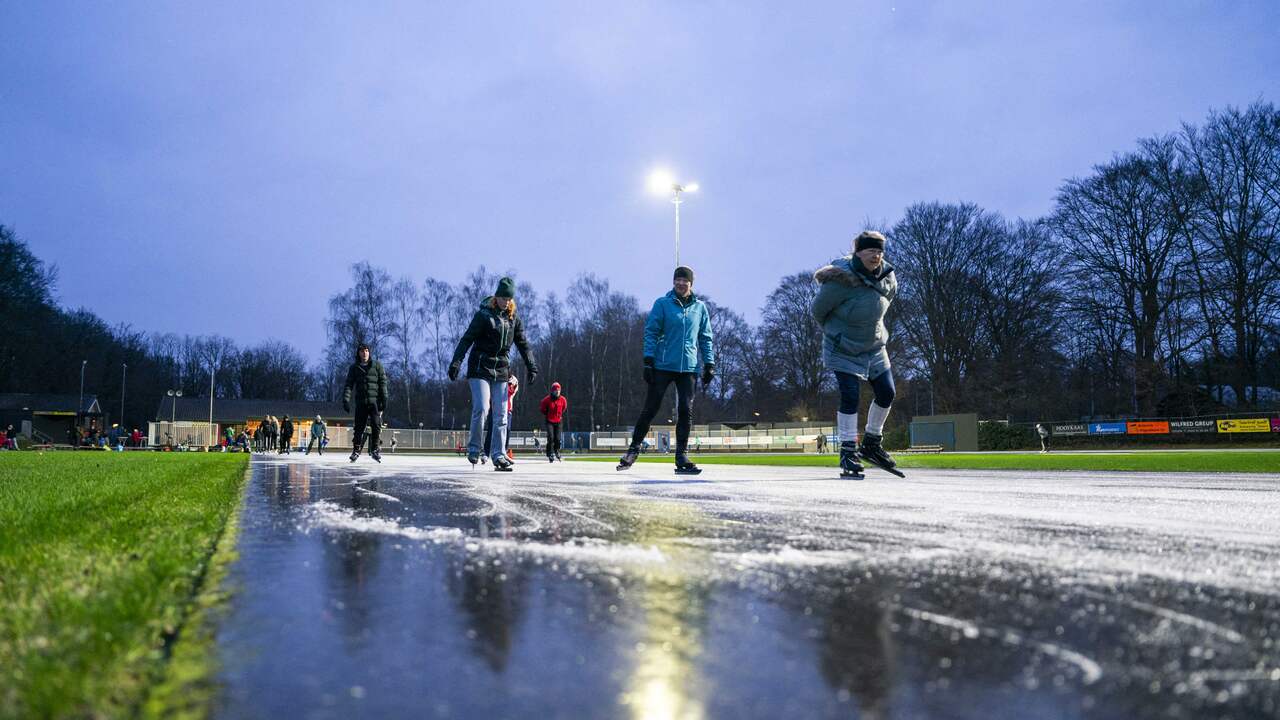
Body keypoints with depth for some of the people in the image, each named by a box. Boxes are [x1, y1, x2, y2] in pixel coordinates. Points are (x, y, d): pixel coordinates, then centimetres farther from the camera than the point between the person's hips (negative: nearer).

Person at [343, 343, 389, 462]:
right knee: (359, 427, 1)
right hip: (361, 402, 1)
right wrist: (346, 399, -8)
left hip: (375, 401, -1)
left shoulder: (377, 365, 6)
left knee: (376, 424, -11)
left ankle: (375, 450, -1)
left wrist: (384, 399, -6)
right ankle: (356, 450, 13)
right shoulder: (354, 367, 10)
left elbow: (383, 382, 3)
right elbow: (349, 384, 5)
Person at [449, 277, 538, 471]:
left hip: (501, 370, 5)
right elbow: (467, 339, -11)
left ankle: (498, 455, 3)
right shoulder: (483, 314, -6)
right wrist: (456, 361, -20)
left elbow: (523, 344, 14)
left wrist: (531, 366, 6)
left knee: (501, 415, 0)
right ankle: (474, 447, 3)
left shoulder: (514, 318, 8)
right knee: (481, 408, -16)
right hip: (480, 367, -5)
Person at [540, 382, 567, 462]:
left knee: (557, 438, 3)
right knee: (551, 437, -15)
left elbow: (564, 407, 17)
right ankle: (550, 454, -11)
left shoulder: (563, 399, -5)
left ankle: (557, 452, 27)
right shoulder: (547, 399, -14)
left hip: (558, 421, 3)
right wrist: (546, 415, 8)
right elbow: (541, 407, 3)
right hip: (549, 421, -3)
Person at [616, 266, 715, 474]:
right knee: (650, 408, 0)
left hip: (688, 368, 2)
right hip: (663, 366, -2)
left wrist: (709, 365, 6)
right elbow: (651, 332, -1)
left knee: (686, 412, 0)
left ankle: (682, 457, 7)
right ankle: (634, 448, 13)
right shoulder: (662, 304, 0)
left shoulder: (700, 307, 9)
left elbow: (705, 338, 13)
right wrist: (648, 361, -9)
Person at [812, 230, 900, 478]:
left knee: (886, 393, 4)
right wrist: (837, 334, 1)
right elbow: (818, 310, -12)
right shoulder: (841, 280, -25)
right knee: (850, 397, -11)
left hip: (875, 347, 6)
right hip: (843, 351, -6)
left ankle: (871, 444, 22)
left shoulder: (888, 277, -5)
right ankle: (848, 453, 0)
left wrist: (871, 329, 14)